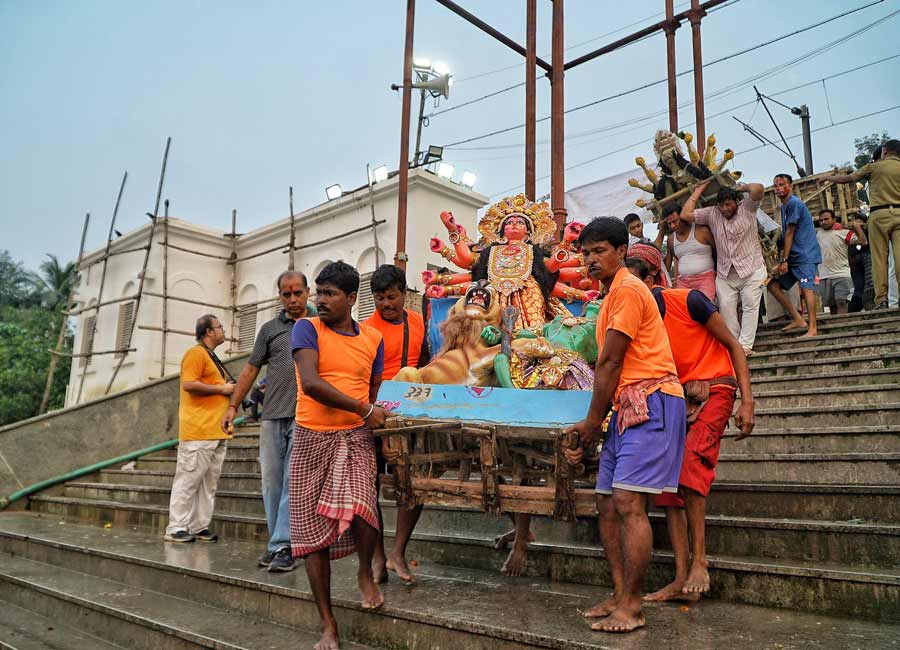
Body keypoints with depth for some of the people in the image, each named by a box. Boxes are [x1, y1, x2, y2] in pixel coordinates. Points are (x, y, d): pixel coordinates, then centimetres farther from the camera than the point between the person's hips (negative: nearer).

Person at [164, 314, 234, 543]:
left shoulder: (212, 357, 23)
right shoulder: (196, 353, -6)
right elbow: (189, 384, -19)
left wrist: (228, 389, 15)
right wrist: (221, 389, -12)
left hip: (216, 431, 9)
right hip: (199, 431, -9)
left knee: (209, 481, 9)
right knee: (189, 479, -5)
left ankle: (200, 527, 14)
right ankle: (176, 528, 1)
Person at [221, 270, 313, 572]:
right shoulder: (270, 329, 13)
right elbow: (250, 369, 14)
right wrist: (233, 406, 8)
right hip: (272, 417, 3)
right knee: (271, 482, 6)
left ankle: (283, 546, -1)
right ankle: (277, 541, 18)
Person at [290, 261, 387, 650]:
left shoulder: (373, 339, 8)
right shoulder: (307, 329, -3)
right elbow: (311, 383, -17)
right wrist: (364, 409, -12)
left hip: (356, 438, 1)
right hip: (311, 439, 0)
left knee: (358, 511, -24)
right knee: (312, 530, 3)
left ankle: (365, 573, 11)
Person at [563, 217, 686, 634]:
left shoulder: (626, 289, -8)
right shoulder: (614, 295, 24)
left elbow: (610, 365, -10)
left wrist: (593, 422, -3)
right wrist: (591, 427, 15)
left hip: (651, 402, -10)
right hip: (628, 407, 10)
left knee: (628, 502, -14)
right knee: (607, 504, 8)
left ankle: (631, 608, -7)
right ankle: (620, 598, 15)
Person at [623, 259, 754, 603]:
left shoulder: (688, 301, -12)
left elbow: (733, 346, -6)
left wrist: (747, 402, -13)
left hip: (712, 390, -6)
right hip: (675, 398, 6)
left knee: (689, 462, -27)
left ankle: (699, 561, -16)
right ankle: (681, 578, 2)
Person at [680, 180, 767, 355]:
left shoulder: (747, 207, -6)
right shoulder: (712, 213, 2)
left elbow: (758, 189, -25)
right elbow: (685, 215, -6)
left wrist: (741, 188, -5)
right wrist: (698, 190, -1)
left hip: (750, 269, -3)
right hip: (724, 273, 3)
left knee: (750, 305, -5)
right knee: (726, 308, -3)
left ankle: (745, 345, -3)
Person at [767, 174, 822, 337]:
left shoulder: (794, 203, -10)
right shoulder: (784, 206, 19)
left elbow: (790, 233, -13)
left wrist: (784, 260, -14)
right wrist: (784, 253, 11)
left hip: (805, 254, -10)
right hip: (794, 256, 10)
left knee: (806, 287, -18)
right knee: (774, 285, 6)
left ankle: (812, 329, -22)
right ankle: (798, 320, 7)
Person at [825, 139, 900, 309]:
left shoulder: (874, 166, 8)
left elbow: (847, 178, 17)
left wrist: (830, 178, 33)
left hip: (879, 214, -2)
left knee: (879, 258, -2)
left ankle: (881, 300, -7)